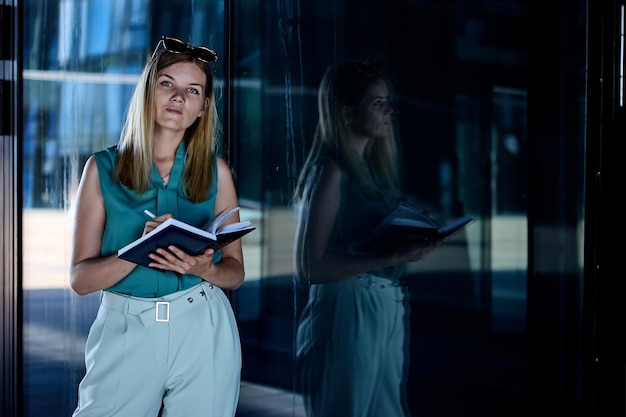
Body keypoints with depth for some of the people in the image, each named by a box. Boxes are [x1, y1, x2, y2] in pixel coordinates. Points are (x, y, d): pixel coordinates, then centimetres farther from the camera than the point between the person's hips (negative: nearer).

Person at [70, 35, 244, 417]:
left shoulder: (216, 171, 3)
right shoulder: (103, 168, -1)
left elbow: (235, 273, 6)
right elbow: (81, 279, -4)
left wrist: (204, 268, -16)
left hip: (203, 332, 1)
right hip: (125, 332, -1)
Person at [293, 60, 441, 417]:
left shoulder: (374, 165, 10)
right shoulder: (331, 171, -15)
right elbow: (309, 267, -20)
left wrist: (419, 239, 1)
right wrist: (392, 259, -24)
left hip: (388, 312, 8)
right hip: (347, 315, -8)